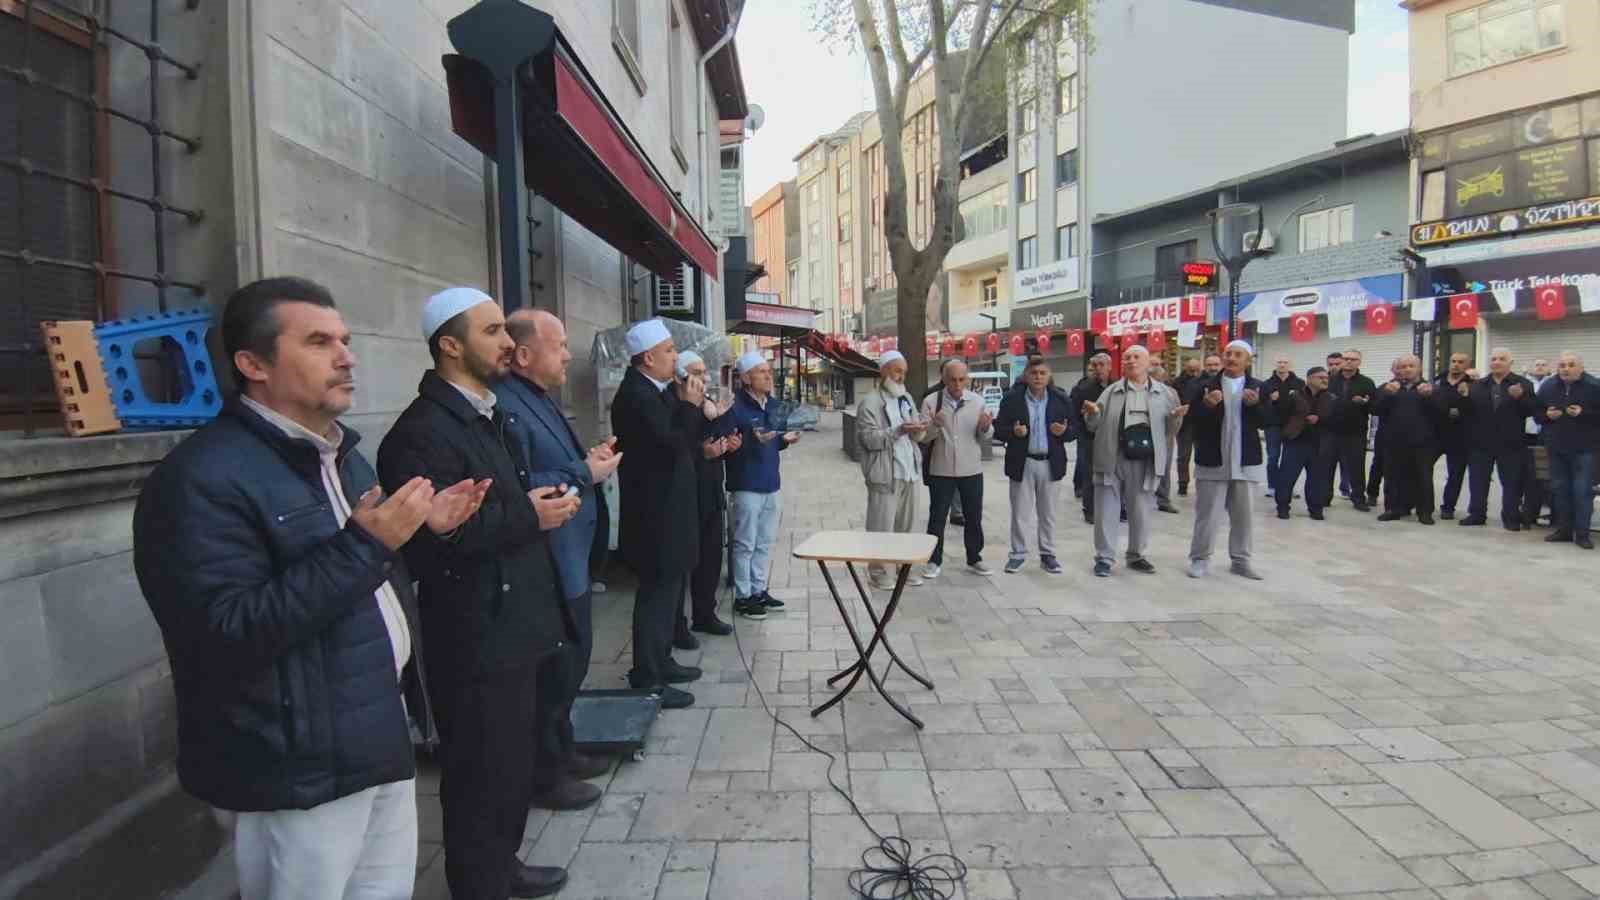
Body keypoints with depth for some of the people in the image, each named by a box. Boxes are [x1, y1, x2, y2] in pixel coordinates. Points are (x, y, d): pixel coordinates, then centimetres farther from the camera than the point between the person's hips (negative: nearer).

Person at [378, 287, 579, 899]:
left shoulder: (490, 415, 13)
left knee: (515, 764, 22)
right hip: (476, 641, -10)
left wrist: (544, 502, 7)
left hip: (513, 626, 10)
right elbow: (430, 538, -29)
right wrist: (527, 516, -21)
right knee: (483, 775, 7)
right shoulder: (423, 432, -19)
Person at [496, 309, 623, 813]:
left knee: (571, 664, 22)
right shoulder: (507, 406, -22)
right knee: (552, 673, 5)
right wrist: (586, 473, -20)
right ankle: (543, 776, 23)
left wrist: (589, 460, 0)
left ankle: (561, 752, 39)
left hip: (570, 561, 10)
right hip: (545, 568, -10)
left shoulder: (542, 398, 12)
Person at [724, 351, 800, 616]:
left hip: (770, 483, 8)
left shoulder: (771, 405, 11)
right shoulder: (736, 407, -15)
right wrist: (753, 440, -32)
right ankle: (742, 597, 11)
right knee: (745, 544, 1)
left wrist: (785, 439, 0)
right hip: (747, 486, -8)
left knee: (764, 542, 16)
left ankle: (759, 590, 28)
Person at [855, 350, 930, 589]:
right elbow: (867, 438, -15)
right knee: (881, 525, -3)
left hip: (909, 471, 7)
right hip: (884, 474, -7)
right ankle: (876, 569, 9)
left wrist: (919, 430, -4)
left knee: (906, 524, 14)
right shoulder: (870, 402, -7)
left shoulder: (907, 398, 16)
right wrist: (898, 431, -23)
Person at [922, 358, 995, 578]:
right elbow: (923, 436, -8)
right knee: (937, 517, 5)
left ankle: (974, 560, 25)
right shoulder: (931, 402, -6)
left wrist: (986, 427, -17)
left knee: (974, 517, 11)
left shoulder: (977, 401, 0)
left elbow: (985, 436, 5)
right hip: (941, 470, -2)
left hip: (971, 469, 2)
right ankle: (934, 561, 18)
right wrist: (934, 425, -28)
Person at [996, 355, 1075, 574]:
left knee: (1048, 513, 10)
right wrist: (1013, 431, -21)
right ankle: (1018, 554, 17)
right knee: (1020, 513, 6)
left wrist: (1064, 431, -16)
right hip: (1022, 463, -1)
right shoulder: (1012, 399, -2)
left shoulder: (1060, 400, 3)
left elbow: (1073, 431, 6)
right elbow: (999, 428, -2)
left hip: (1050, 463, 1)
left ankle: (1048, 555, 21)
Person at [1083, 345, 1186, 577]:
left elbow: (1168, 428, 12)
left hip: (1144, 461, 1)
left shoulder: (1164, 392, 7)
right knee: (1106, 510, 2)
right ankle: (1104, 558, 11)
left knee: (1141, 512, 10)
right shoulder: (1111, 391, 5)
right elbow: (1095, 425, 5)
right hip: (1112, 459, -1)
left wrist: (1176, 417, -10)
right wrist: (1093, 413, -16)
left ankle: (1136, 556, 26)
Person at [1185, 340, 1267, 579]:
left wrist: (1255, 404, -18)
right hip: (1213, 460, -2)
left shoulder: (1257, 387, 5)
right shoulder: (1206, 386, 1)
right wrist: (1207, 405, -23)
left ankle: (1241, 560, 21)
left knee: (1243, 514, 10)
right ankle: (1199, 558, 13)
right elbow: (1193, 420, -5)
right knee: (1207, 513, 2)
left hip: (1245, 461, 2)